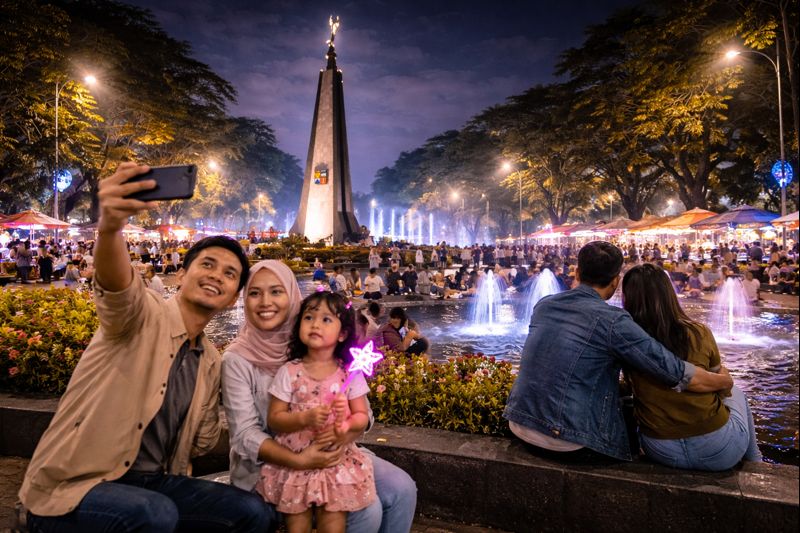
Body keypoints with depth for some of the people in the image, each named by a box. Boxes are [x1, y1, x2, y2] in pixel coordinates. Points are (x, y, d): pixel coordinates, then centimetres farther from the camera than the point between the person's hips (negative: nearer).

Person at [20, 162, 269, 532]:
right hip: (69, 488, -5)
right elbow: (116, 286, -39)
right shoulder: (143, 314, -13)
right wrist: (110, 227, -58)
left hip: (152, 483, 6)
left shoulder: (211, 362, 6)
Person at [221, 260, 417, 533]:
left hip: (328, 453, 4)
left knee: (402, 489, -10)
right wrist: (299, 460, -30)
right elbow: (245, 434, -16)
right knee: (366, 511, -21)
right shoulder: (237, 359, -12)